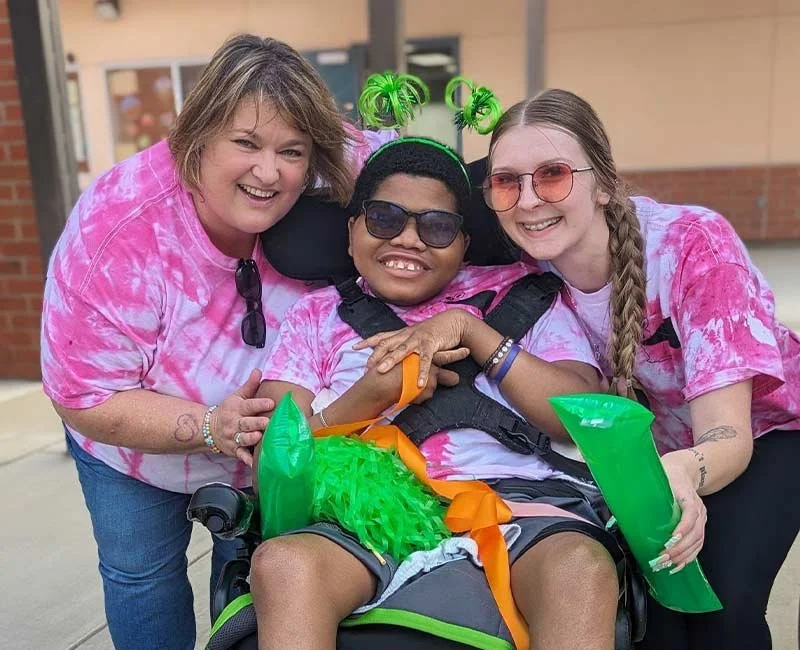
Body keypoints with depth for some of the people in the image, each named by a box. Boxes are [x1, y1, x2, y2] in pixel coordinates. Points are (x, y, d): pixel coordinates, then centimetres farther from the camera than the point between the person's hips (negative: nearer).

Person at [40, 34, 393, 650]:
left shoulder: (325, 184, -30)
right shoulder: (117, 232, -35)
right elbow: (86, 398, -26)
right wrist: (208, 427, -41)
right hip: (138, 446, -1)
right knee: (141, 573, 14)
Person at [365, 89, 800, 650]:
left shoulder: (693, 245, -33)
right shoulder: (530, 265, -22)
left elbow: (728, 434, -34)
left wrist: (684, 473, -57)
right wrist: (451, 322, -33)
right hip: (643, 441, 3)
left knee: (723, 601, -24)